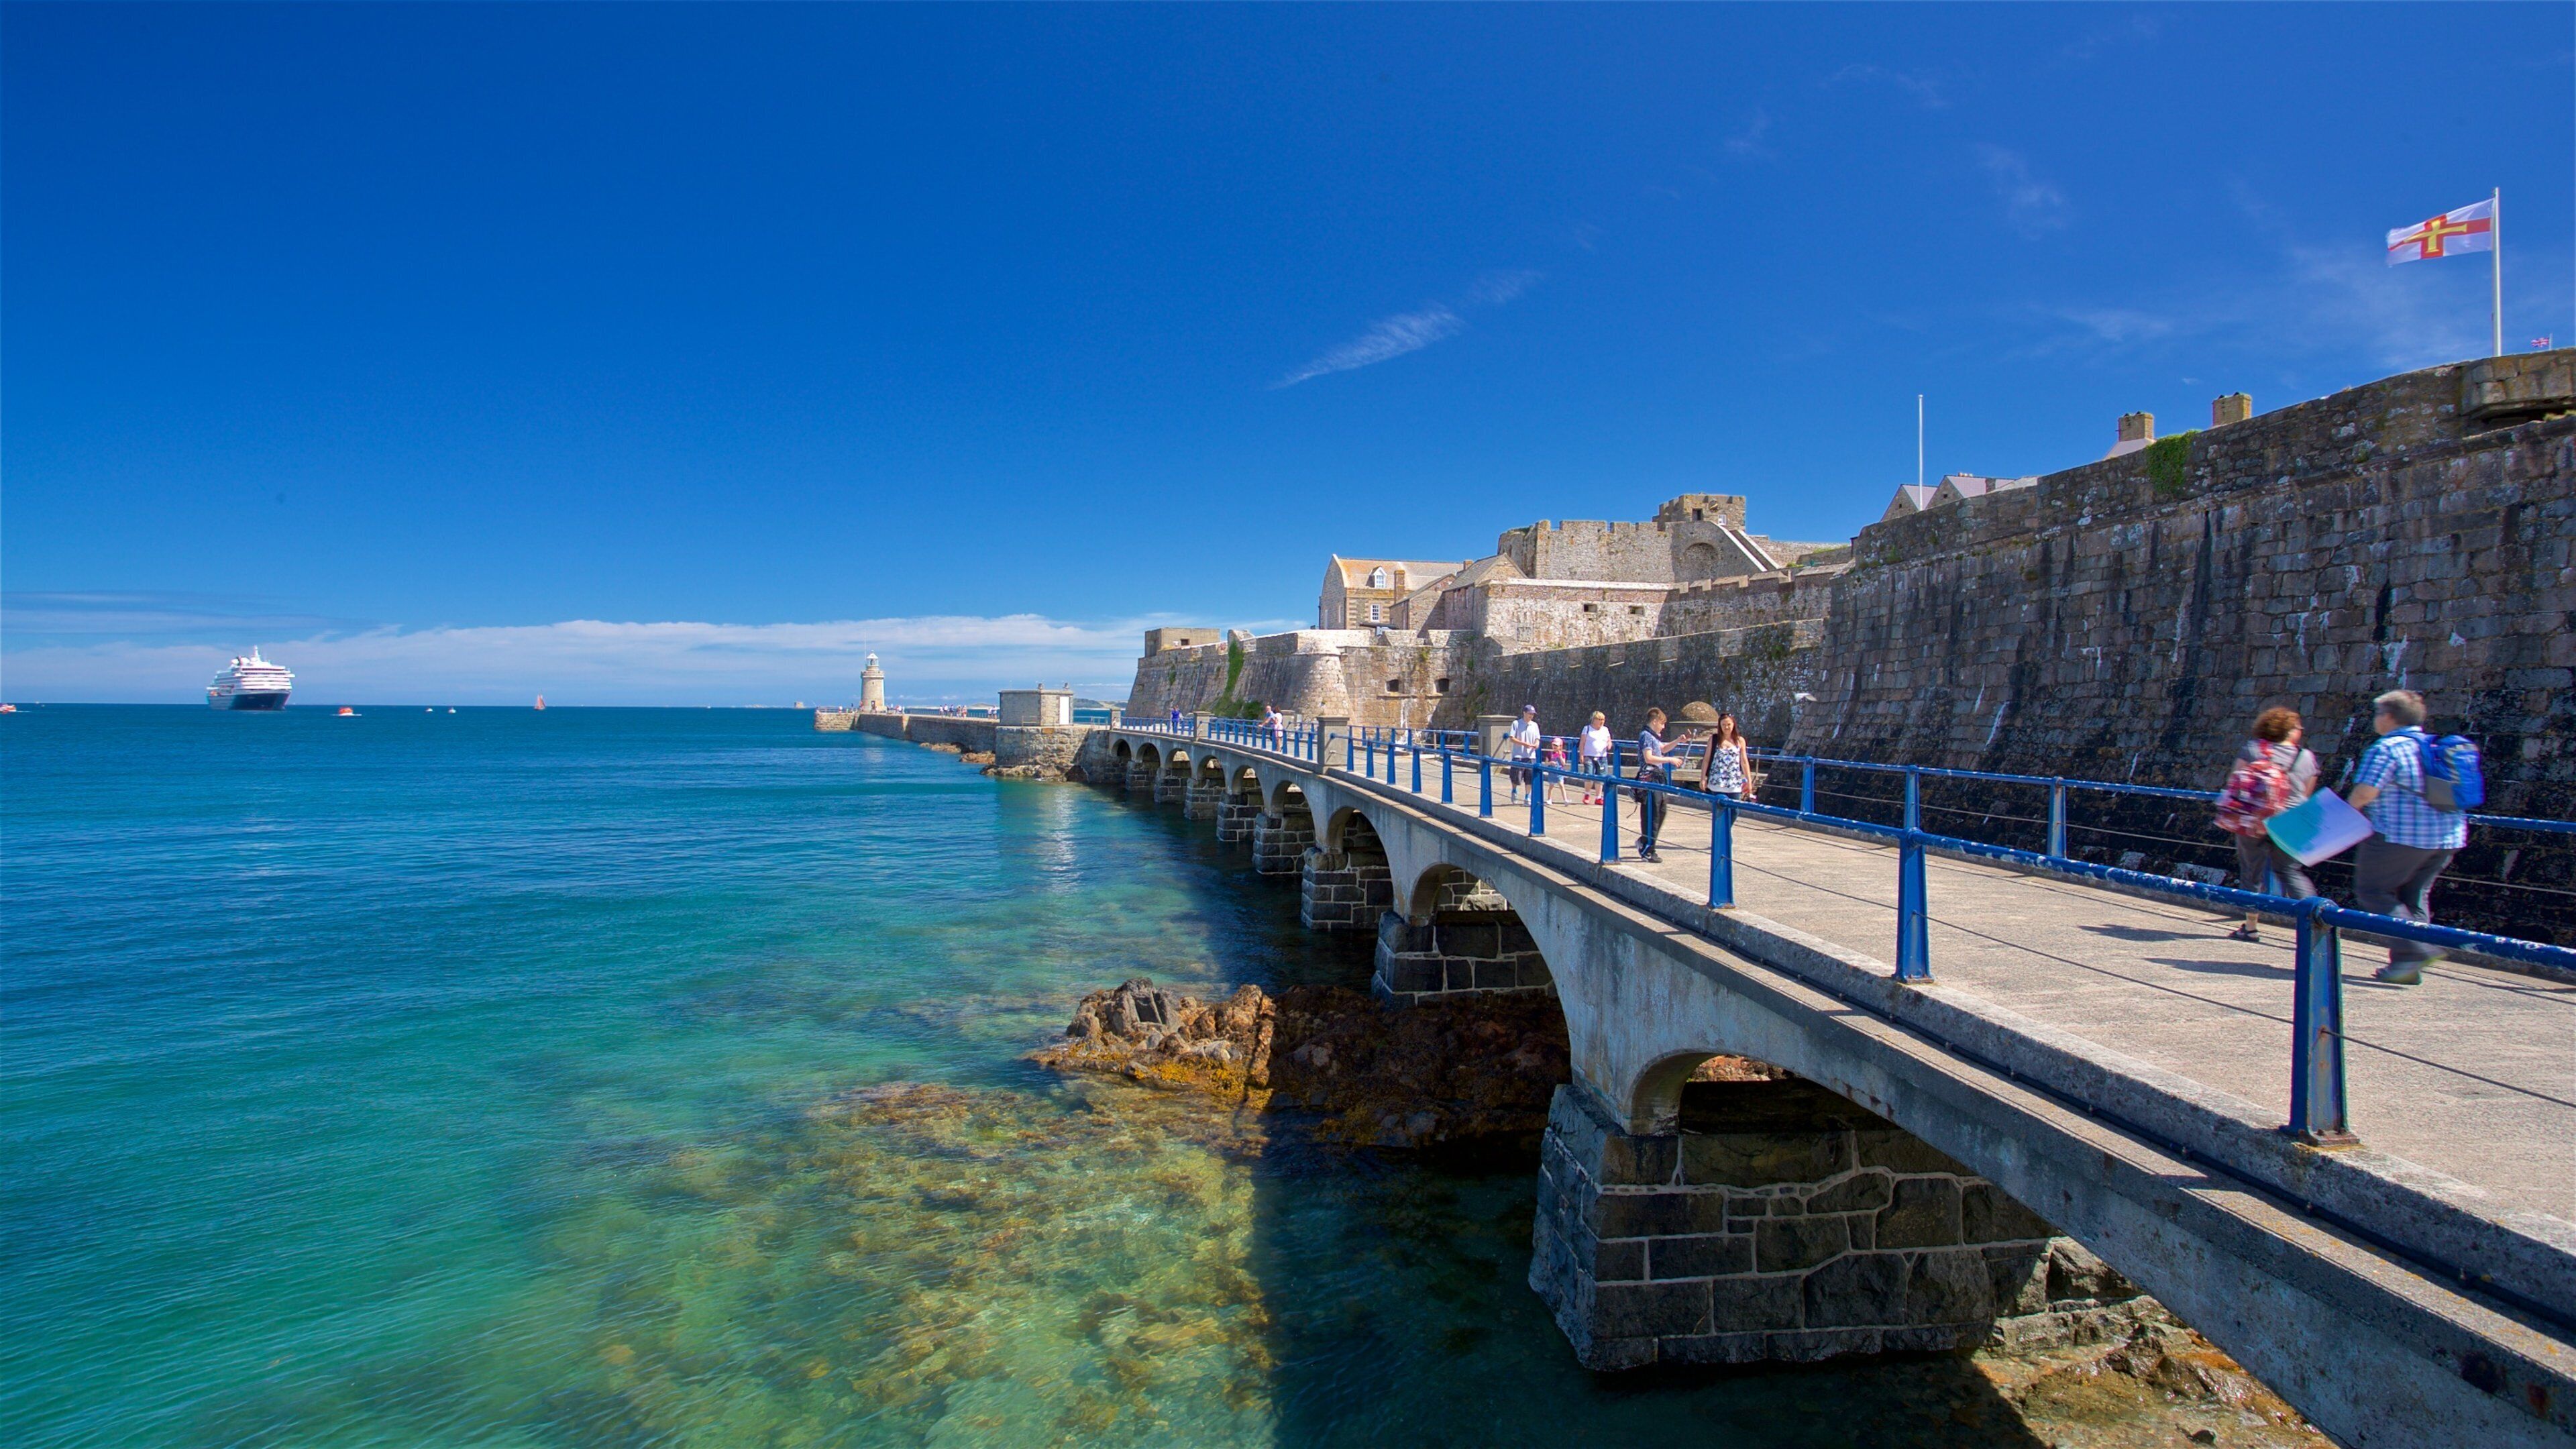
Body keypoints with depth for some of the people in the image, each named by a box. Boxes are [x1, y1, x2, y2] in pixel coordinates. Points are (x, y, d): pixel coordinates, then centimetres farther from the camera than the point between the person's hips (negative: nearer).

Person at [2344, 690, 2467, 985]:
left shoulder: (2387, 748, -11)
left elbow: (2364, 793, -18)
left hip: (2401, 836, -8)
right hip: (2448, 837, 9)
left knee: (2372, 891, 1)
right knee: (2415, 896, 13)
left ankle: (2416, 949, -11)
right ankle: (2409, 968, 13)